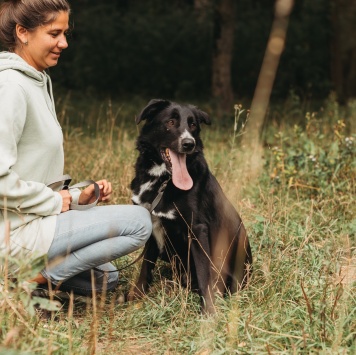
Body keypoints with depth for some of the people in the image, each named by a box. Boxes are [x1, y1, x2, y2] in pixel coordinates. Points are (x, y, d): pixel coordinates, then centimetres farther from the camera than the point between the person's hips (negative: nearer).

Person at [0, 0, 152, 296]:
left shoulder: (37, 82, 13)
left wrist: (77, 196, 6)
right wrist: (54, 202, -14)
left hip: (31, 219, 10)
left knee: (103, 278, 24)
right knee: (139, 221, -10)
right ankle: (40, 276, -9)